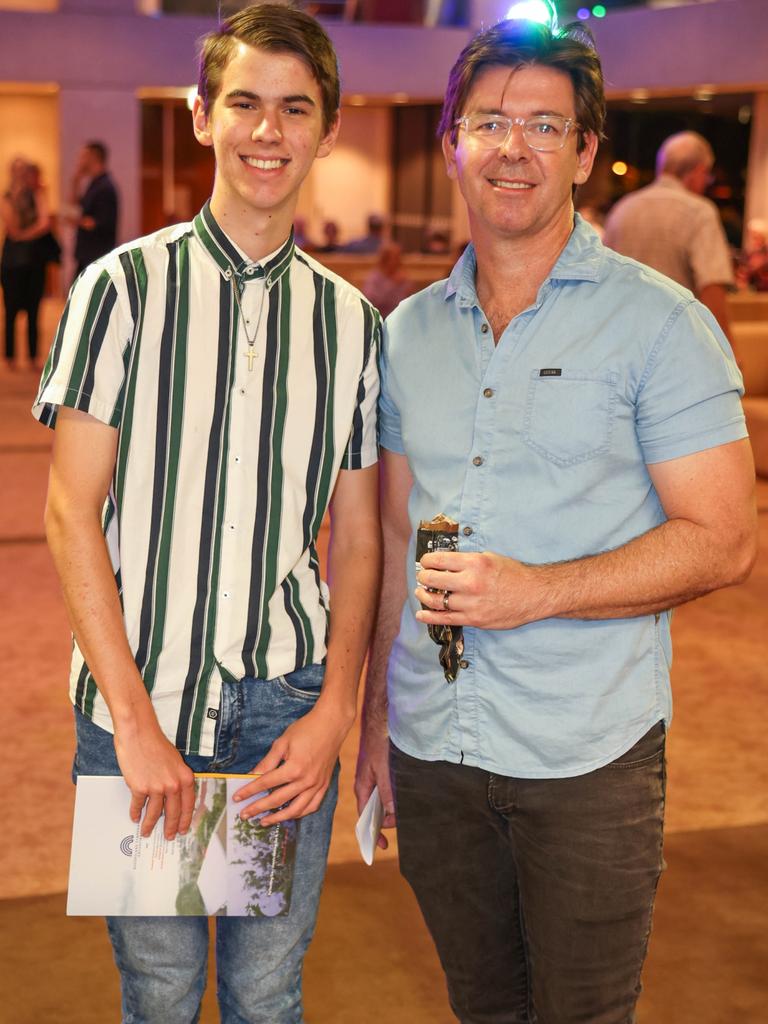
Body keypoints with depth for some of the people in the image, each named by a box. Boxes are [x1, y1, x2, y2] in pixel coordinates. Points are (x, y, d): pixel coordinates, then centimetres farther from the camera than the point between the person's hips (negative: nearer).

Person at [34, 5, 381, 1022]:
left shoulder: (351, 321, 6)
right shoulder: (126, 286, -3)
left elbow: (356, 539, 8)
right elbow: (73, 515, -5)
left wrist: (335, 711, -4)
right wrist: (135, 721, -11)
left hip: (288, 710, 2)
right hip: (139, 702, -2)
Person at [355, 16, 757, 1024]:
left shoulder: (658, 324, -8)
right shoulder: (408, 331, 8)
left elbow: (722, 542, -11)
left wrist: (539, 590, -22)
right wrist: (375, 709, 12)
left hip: (587, 756, -4)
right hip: (431, 748, 4)